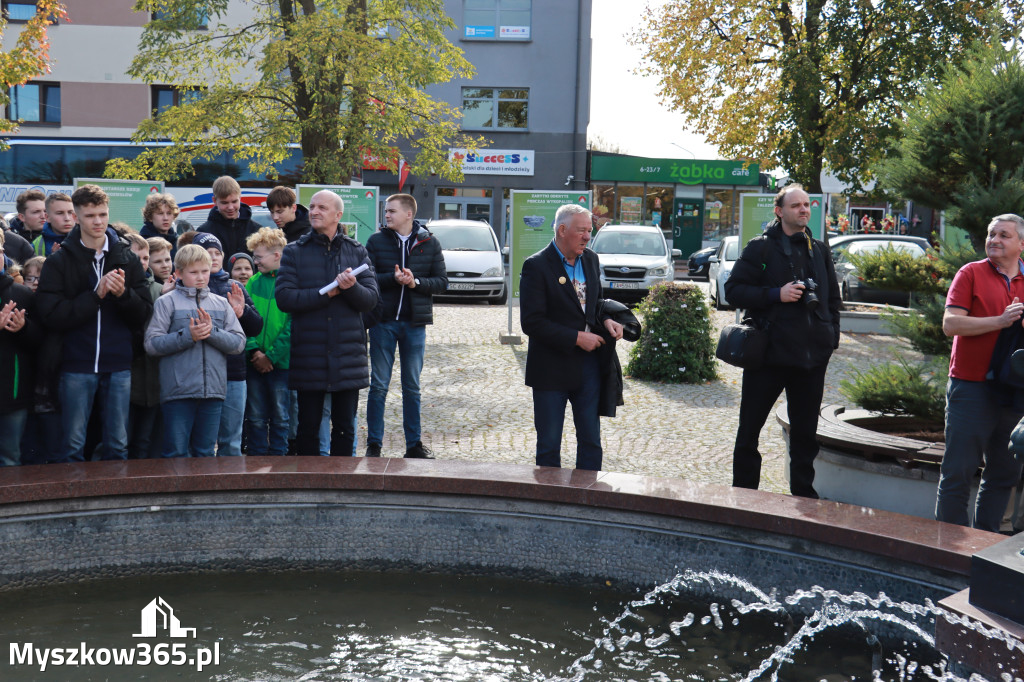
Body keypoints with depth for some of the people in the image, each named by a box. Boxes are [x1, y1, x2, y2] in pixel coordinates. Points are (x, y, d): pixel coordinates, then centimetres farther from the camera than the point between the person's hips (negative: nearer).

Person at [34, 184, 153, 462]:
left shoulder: (127, 259, 7)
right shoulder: (59, 262, 1)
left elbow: (143, 313, 4)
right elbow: (51, 316, -9)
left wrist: (123, 293, -16)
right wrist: (96, 294, -16)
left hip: (118, 365, 2)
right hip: (77, 365, -2)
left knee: (118, 445, 8)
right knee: (73, 445, 5)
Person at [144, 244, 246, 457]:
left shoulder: (221, 303, 12)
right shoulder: (166, 302, 2)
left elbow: (239, 343, 5)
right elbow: (152, 344, -6)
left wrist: (212, 332, -11)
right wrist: (188, 336, -15)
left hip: (213, 391, 3)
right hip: (178, 391, -3)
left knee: (205, 452, 11)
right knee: (176, 453, 0)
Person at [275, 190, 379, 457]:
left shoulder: (357, 251, 8)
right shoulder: (294, 252, 4)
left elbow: (371, 299, 0)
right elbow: (283, 297, -9)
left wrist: (352, 287, -20)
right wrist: (326, 293, -14)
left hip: (348, 355, 1)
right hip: (308, 356, -1)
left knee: (345, 427, 9)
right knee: (308, 427, 7)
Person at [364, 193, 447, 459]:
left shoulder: (429, 244, 3)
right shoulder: (376, 241, 2)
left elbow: (442, 282, 1)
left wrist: (416, 282, -15)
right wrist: (393, 279, -18)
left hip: (415, 323, 1)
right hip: (383, 320, -1)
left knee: (412, 387, 10)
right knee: (379, 385, 3)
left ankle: (414, 443, 18)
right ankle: (374, 444, 12)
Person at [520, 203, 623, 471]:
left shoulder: (591, 259, 7)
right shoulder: (536, 266, -13)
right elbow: (531, 322, -18)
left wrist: (606, 321, -3)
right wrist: (577, 338, -19)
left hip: (590, 362, 6)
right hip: (552, 367, -5)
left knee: (591, 441, 11)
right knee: (549, 444, 7)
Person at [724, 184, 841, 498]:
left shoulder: (819, 250, 13)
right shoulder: (760, 247, -1)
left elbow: (833, 298, 21)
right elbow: (734, 290, -6)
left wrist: (831, 336, 8)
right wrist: (776, 294, -17)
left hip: (812, 355, 4)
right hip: (768, 352, -4)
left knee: (805, 434, 11)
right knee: (749, 430, 2)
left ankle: (804, 496, 21)